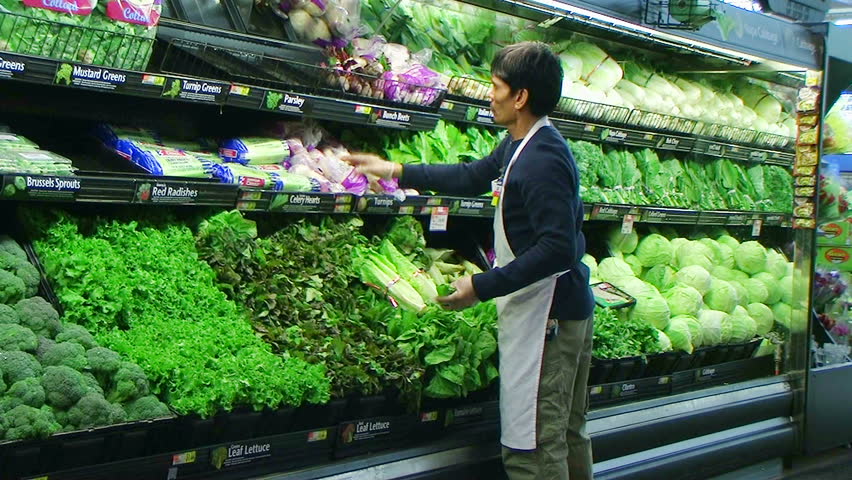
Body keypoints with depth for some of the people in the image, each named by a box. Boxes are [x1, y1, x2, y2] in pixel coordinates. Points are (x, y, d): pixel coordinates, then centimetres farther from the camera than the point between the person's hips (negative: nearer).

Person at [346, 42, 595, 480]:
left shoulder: (542, 159, -22)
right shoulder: (518, 145, 10)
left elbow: (558, 247, -28)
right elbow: (473, 177, 26)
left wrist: (484, 286, -25)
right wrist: (397, 171, 27)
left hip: (546, 317, -11)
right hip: (569, 311, 11)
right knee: (568, 435, 21)